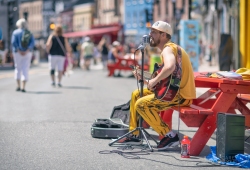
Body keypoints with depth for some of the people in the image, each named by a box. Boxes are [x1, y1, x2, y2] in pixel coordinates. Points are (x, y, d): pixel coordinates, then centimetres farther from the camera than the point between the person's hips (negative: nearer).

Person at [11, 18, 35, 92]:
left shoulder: (15, 32, -1)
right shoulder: (29, 33, 6)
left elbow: (14, 42, -13)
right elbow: (32, 43, -7)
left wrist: (19, 51, -14)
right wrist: (26, 51, -14)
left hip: (17, 53, -1)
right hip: (27, 53, 1)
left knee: (18, 68, 14)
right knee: (25, 69, 0)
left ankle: (18, 86, 10)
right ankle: (23, 87, -9)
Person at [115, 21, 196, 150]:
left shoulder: (168, 49, -14)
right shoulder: (168, 49, 18)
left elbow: (170, 67, -38)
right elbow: (164, 79, 18)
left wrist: (155, 80, -25)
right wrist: (144, 79, 8)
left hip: (181, 95, -11)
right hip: (174, 90, 11)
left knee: (141, 105, -17)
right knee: (136, 94, 16)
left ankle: (170, 136, -12)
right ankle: (134, 135, 24)